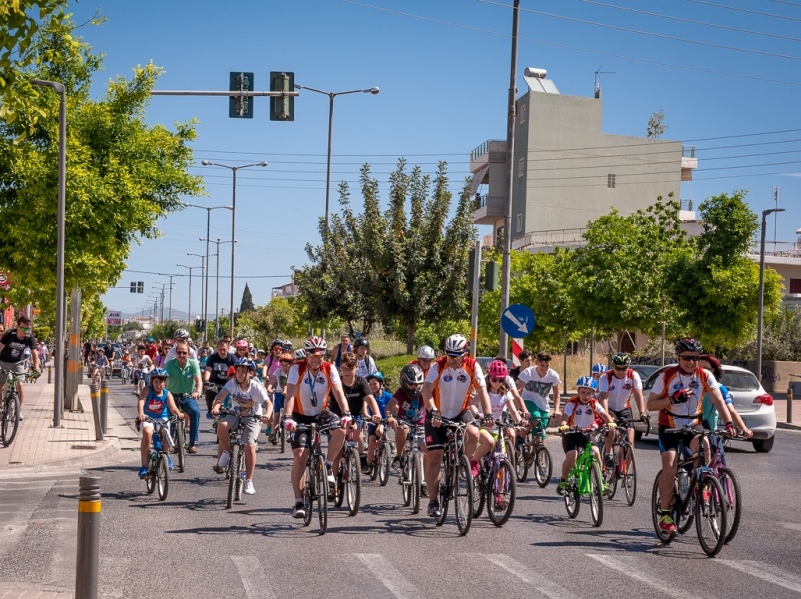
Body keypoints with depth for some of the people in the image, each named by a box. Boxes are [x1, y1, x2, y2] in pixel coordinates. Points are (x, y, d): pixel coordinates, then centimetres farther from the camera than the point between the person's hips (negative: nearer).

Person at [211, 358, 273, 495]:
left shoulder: (256, 387, -18)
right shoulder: (232, 383, -14)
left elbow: (268, 403, -29)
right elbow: (221, 397, -27)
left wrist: (267, 414, -51)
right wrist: (216, 407, -49)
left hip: (252, 419, -2)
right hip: (235, 415, 2)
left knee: (249, 446, -21)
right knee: (222, 425, -32)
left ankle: (249, 482, -11)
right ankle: (227, 452, -6)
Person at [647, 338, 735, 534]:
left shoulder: (705, 376, -8)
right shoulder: (667, 376, -13)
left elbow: (718, 400, -19)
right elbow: (651, 404, -13)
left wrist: (729, 422, -34)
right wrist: (673, 399, -29)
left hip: (693, 426, 1)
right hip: (669, 427, -1)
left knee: (702, 445, -32)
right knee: (670, 466, -18)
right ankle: (665, 514, -7)